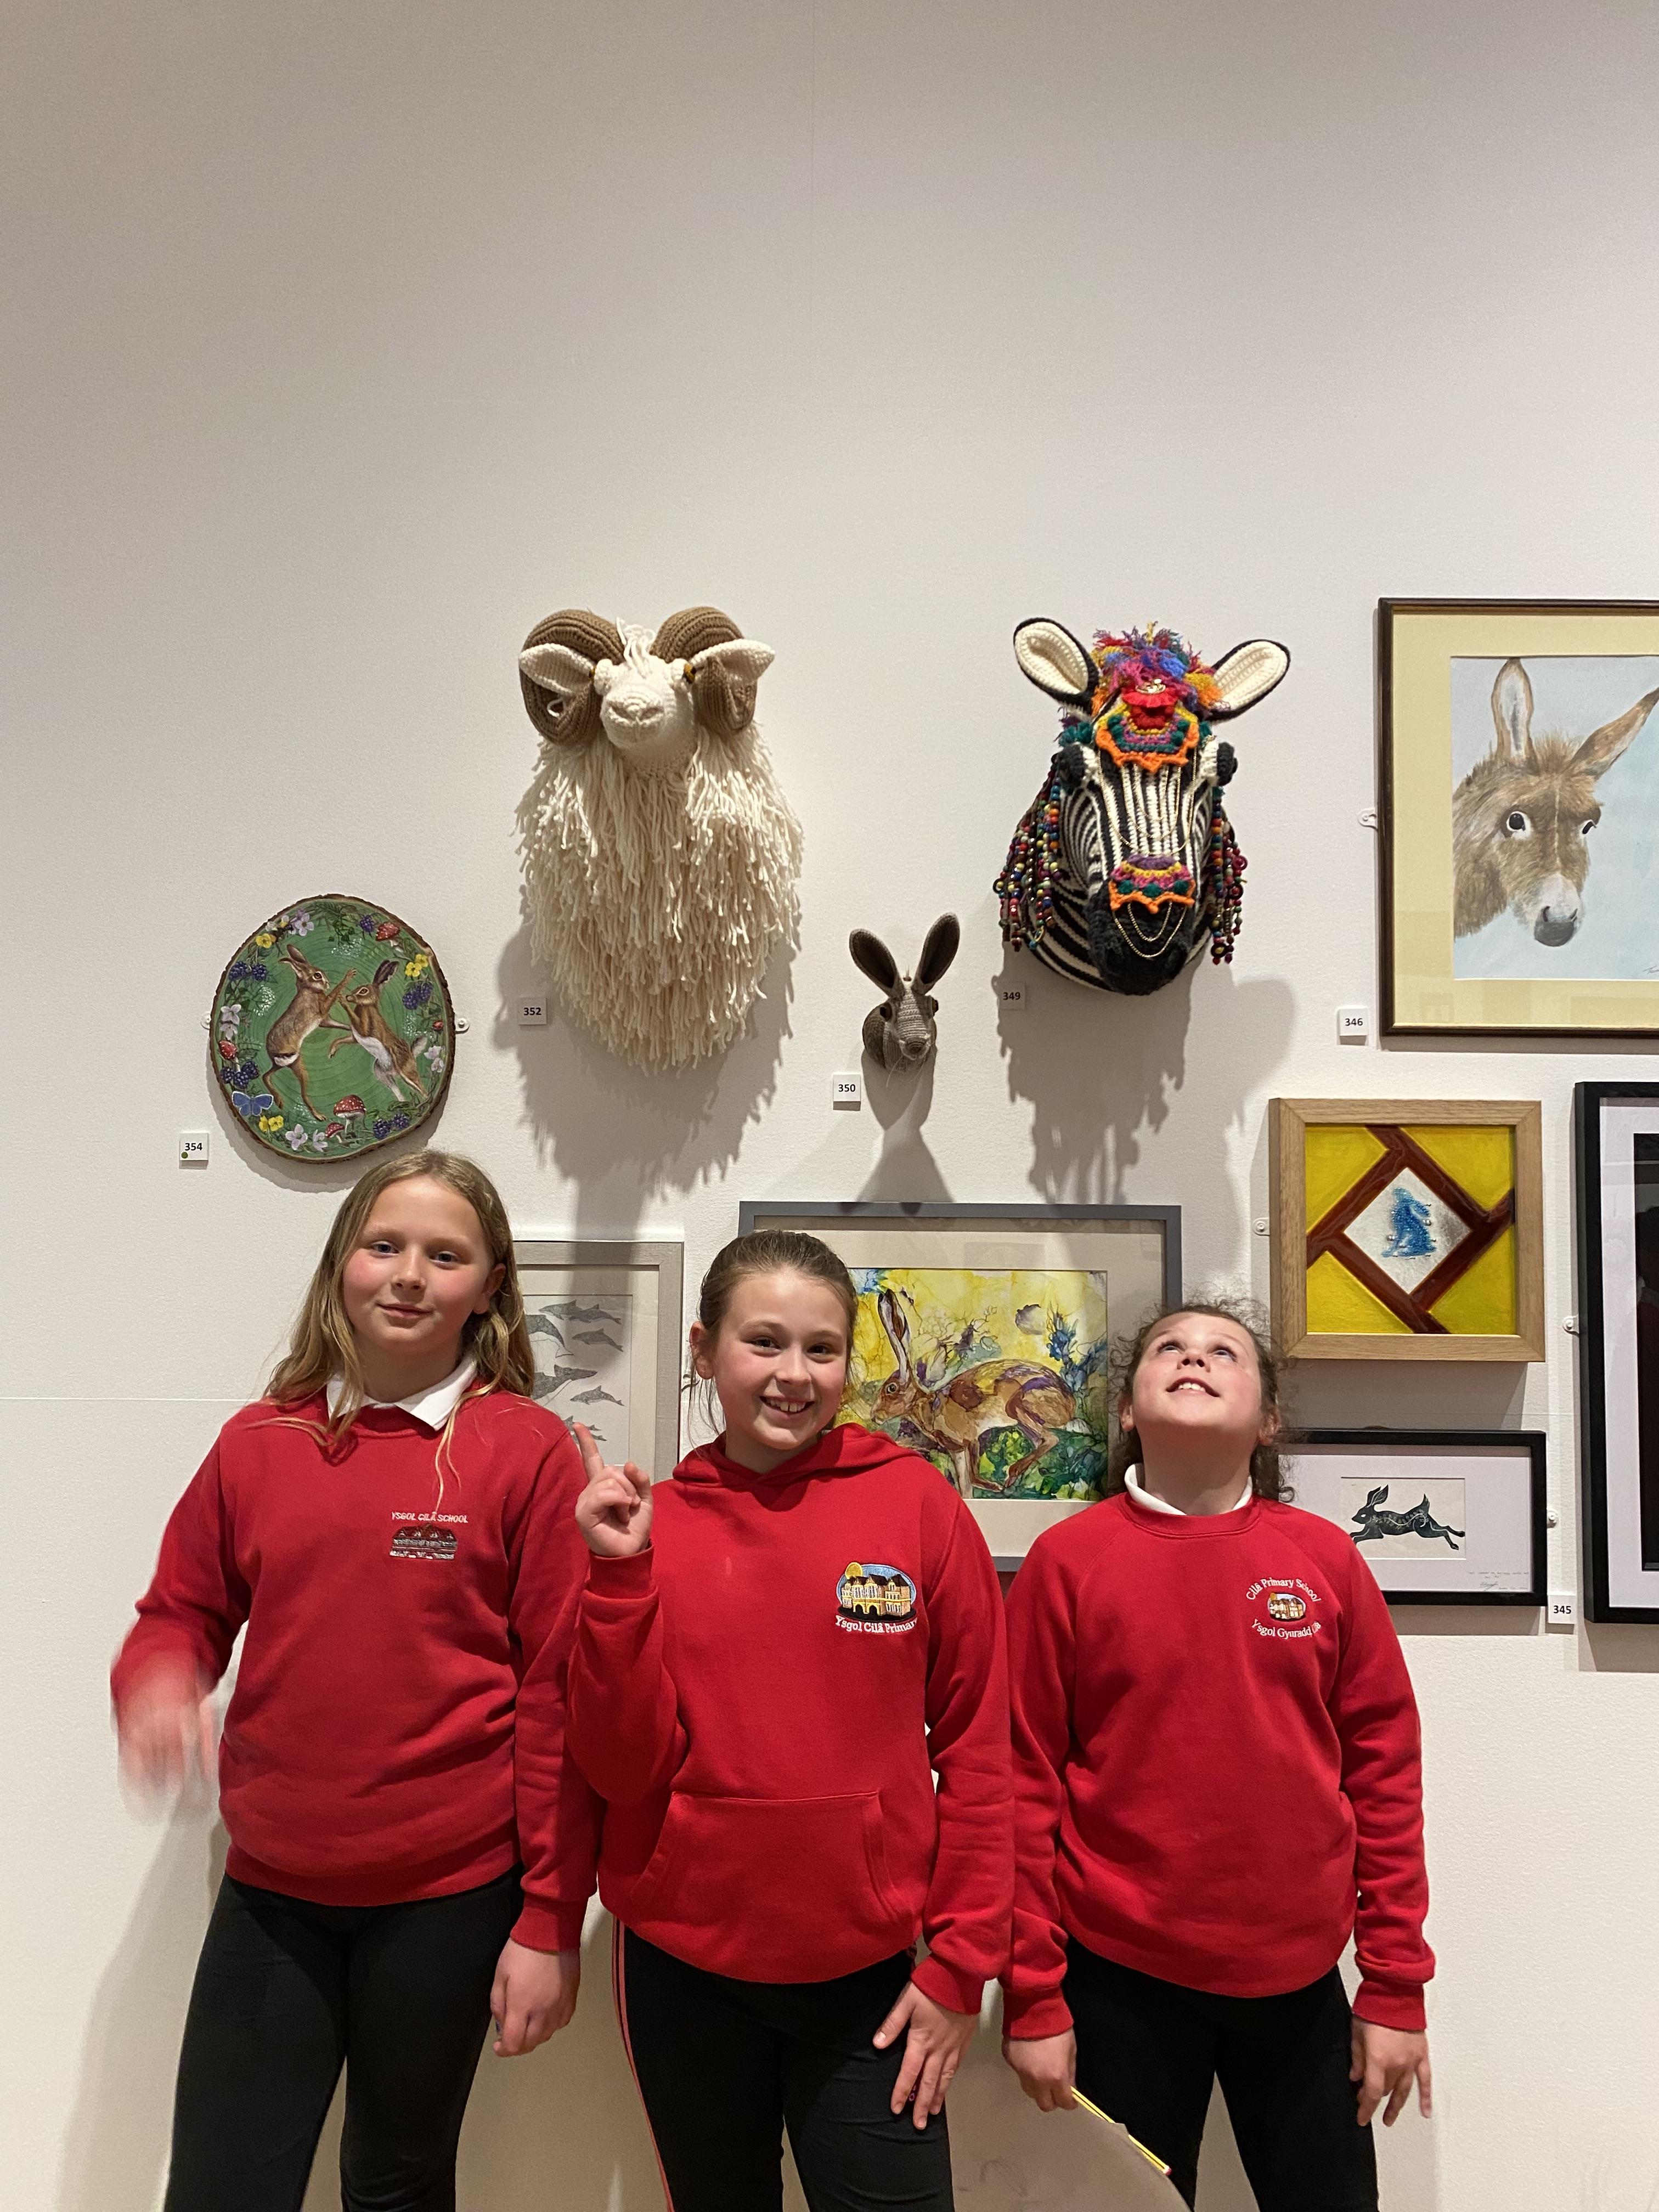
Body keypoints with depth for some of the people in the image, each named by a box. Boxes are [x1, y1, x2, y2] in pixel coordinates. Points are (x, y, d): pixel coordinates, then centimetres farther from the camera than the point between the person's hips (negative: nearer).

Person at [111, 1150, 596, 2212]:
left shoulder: (528, 1450, -10)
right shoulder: (259, 1441, 1)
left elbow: (561, 1696, -9)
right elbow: (181, 1615, 11)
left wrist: (551, 1923, -8)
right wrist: (157, 1684, -12)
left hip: (450, 1895, -2)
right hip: (270, 1894, 3)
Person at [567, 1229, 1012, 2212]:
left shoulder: (917, 1502, -9)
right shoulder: (645, 1523, -4)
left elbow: (978, 1746, -4)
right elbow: (625, 1769, -7)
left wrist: (961, 1963, -4)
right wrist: (620, 1573, -17)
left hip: (871, 1972, -1)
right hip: (684, 1966, 2)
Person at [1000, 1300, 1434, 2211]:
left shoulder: (1325, 1559, -2)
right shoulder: (1066, 1560, -7)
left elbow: (1384, 1768, 2)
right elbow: (1025, 1782, -5)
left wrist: (1397, 1986, 2)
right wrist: (1032, 1996, -4)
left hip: (1300, 1980, 2)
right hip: (1122, 1980, -1)